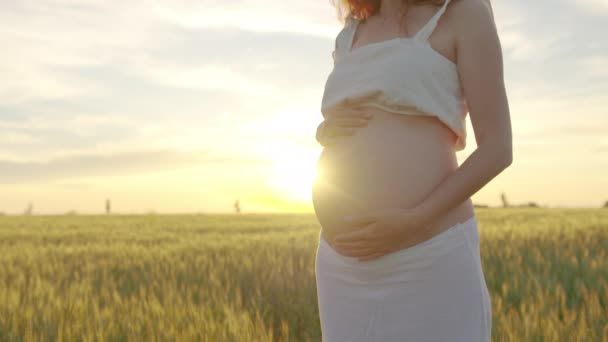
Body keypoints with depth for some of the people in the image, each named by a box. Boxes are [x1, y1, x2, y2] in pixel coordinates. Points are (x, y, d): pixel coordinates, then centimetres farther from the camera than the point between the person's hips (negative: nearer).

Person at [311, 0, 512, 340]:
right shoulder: (355, 31, 17)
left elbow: (498, 150, -6)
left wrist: (412, 222, -18)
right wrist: (327, 130, 2)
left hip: (430, 258, -6)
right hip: (349, 265, 6)